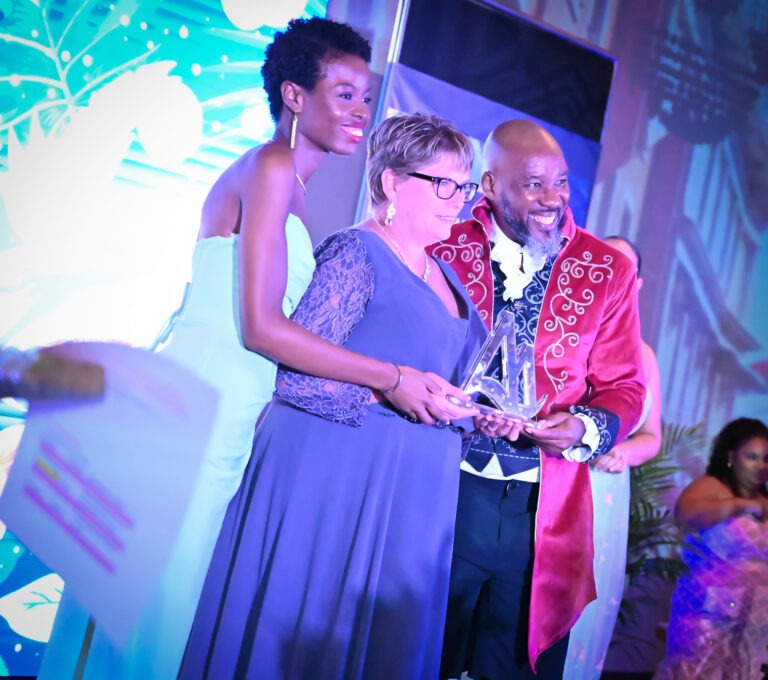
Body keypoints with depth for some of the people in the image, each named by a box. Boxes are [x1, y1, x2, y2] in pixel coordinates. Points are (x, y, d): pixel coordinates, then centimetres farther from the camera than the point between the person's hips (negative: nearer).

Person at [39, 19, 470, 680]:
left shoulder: (285, 183, 17)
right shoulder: (272, 167, -10)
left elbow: (269, 334, 11)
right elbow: (262, 327, -17)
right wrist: (392, 377, -12)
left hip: (227, 425, 9)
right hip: (200, 419, -9)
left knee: (164, 595, 16)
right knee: (154, 596, 4)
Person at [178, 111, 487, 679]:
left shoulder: (444, 276, 14)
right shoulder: (356, 253, -11)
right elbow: (295, 377, -19)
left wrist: (480, 414, 4)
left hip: (410, 498, 8)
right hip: (333, 480, -8)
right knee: (299, 629, 3)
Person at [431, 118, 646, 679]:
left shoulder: (608, 272, 3)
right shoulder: (443, 252, -1)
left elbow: (625, 389, 6)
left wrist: (583, 428, -14)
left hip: (545, 512, 1)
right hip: (446, 492, -1)